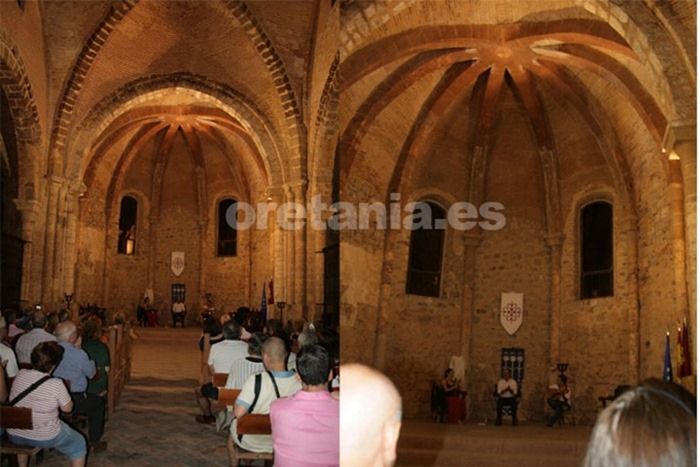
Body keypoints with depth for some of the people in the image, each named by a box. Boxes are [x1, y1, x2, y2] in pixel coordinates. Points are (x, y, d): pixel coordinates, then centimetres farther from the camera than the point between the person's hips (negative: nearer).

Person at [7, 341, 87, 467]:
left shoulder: (20, 375, -9)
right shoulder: (56, 384, -23)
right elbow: (67, 408, -10)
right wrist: (64, 391, 7)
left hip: (14, 436, 5)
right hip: (44, 438, -5)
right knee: (79, 443, 18)